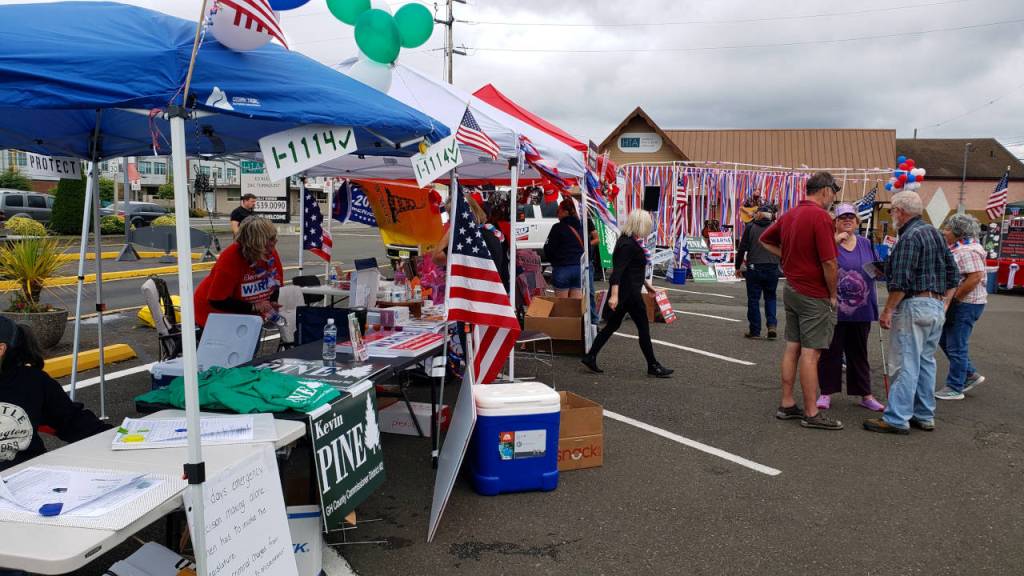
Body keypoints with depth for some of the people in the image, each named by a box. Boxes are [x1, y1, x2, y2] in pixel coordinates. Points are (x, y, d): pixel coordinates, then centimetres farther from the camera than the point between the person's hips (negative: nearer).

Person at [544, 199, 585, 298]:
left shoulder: (558, 228, -10)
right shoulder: (581, 227, 8)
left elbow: (548, 248, -8)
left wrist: (553, 261, 9)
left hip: (562, 268, -5)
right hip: (579, 268, 5)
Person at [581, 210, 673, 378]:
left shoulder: (629, 241, 12)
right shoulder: (628, 245, -20)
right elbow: (617, 270, -27)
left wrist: (646, 283, 31)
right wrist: (614, 295, -34)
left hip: (628, 291, 10)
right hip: (628, 292, -10)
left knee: (613, 325, 14)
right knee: (643, 327, 0)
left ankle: (590, 357, 16)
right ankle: (653, 366, 10)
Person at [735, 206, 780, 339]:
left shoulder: (751, 227, -1)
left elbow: (742, 248, -1)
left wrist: (738, 266, 6)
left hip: (754, 268, -2)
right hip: (772, 268, 2)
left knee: (753, 299, 6)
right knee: (770, 298, 15)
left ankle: (755, 330, 8)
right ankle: (772, 325, 0)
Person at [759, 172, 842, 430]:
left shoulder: (790, 215, 9)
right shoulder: (820, 216, -17)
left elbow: (765, 240, 24)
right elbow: (829, 262, -20)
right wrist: (833, 295, -8)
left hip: (791, 289, 8)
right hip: (814, 295, -8)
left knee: (792, 348, 12)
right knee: (810, 353, -5)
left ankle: (787, 404, 19)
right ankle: (811, 413, 1)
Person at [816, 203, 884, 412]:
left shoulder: (866, 244, 11)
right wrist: (835, 241, -30)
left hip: (861, 309, 5)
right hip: (834, 308, -4)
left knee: (859, 353, 14)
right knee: (831, 352, 4)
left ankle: (865, 394, 22)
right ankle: (826, 393, 15)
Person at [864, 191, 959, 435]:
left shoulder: (909, 237, -14)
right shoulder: (936, 234, 15)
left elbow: (900, 281, -20)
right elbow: (953, 274, 17)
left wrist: (887, 310, -15)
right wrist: (943, 303, 20)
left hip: (914, 304, -9)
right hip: (937, 306, 9)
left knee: (907, 364, -7)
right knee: (926, 362, 14)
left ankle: (896, 419, -4)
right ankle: (925, 416, 21)